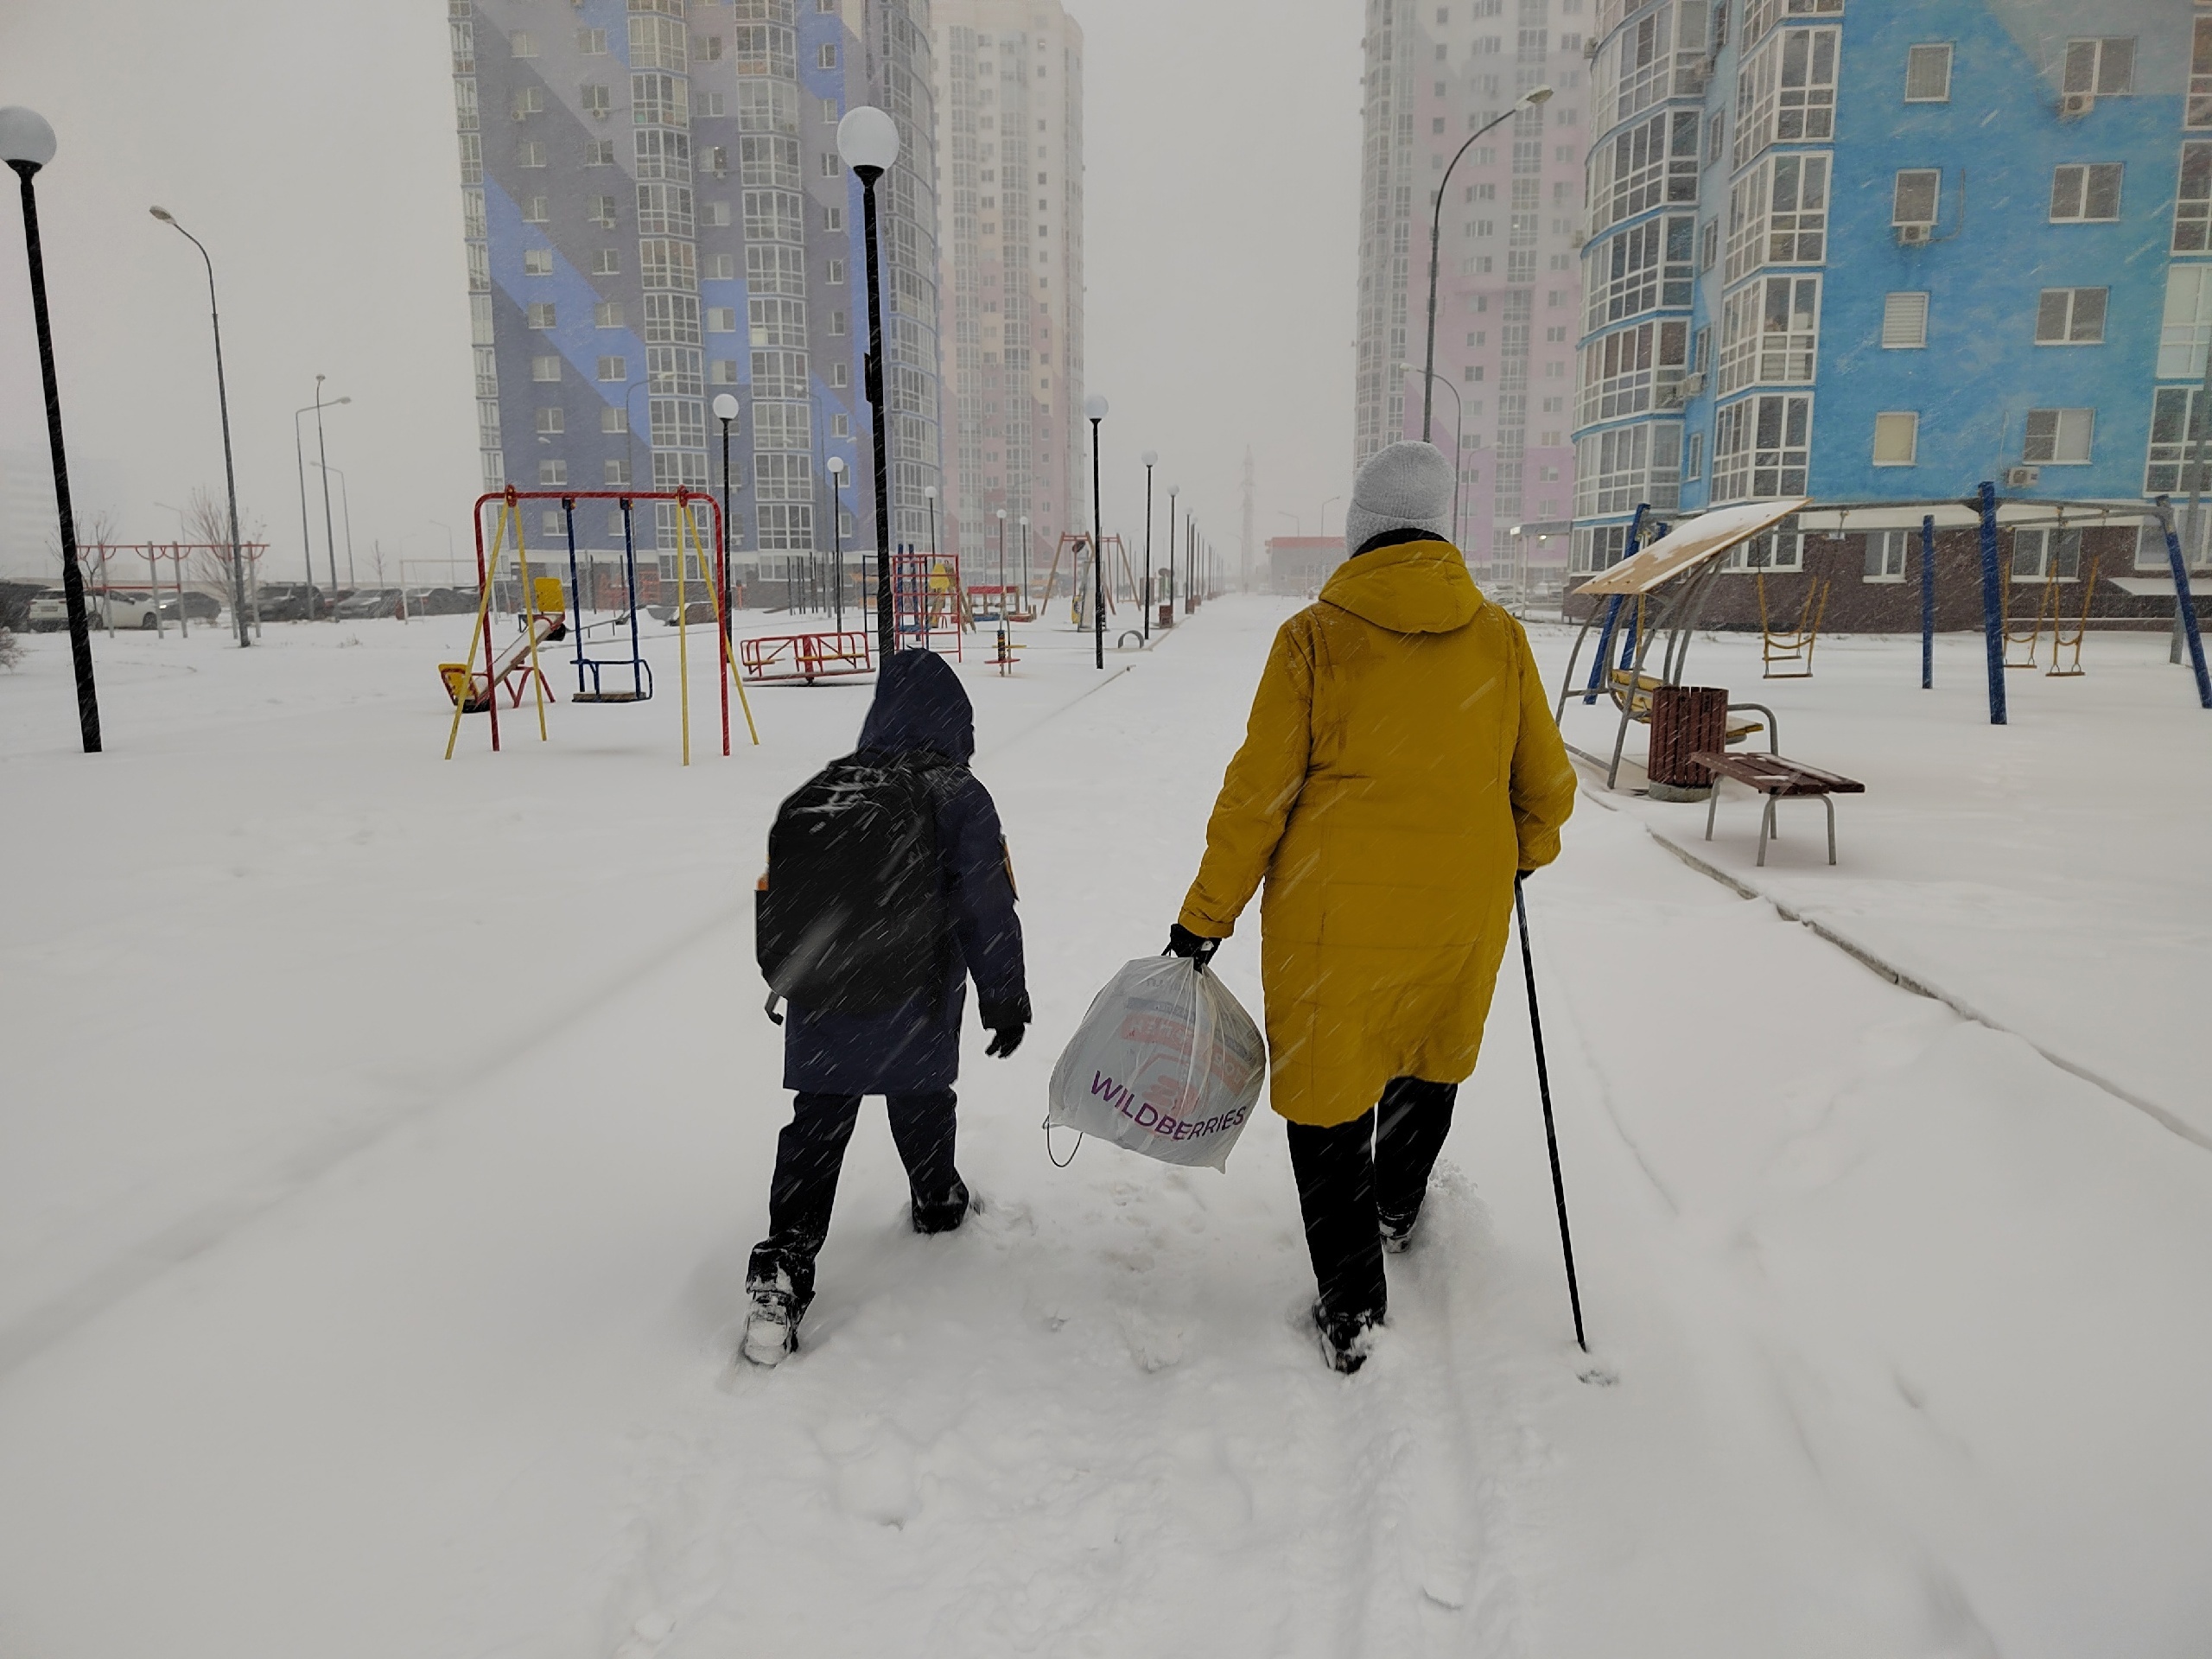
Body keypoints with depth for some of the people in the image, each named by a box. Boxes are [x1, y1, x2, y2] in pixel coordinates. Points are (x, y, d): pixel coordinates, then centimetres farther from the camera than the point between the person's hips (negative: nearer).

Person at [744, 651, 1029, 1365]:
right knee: (921, 1104, 21)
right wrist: (1005, 1002, -2)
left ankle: (783, 1262, -4)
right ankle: (937, 1203, 44)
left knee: (815, 1127, 7)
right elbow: (989, 912, -11)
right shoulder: (961, 798, -9)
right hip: (916, 1011, -2)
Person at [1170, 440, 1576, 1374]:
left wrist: (1205, 918, -1)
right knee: (1431, 1057, 28)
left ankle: (1350, 1311, 18)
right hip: (1463, 911, 4)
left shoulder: (1312, 639, -11)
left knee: (1329, 1102, 11)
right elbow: (1547, 786, 8)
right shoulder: (1498, 637, -1)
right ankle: (1397, 1209, 52)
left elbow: (1257, 797, -11)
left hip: (1333, 919, -3)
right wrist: (1528, 850, 29)